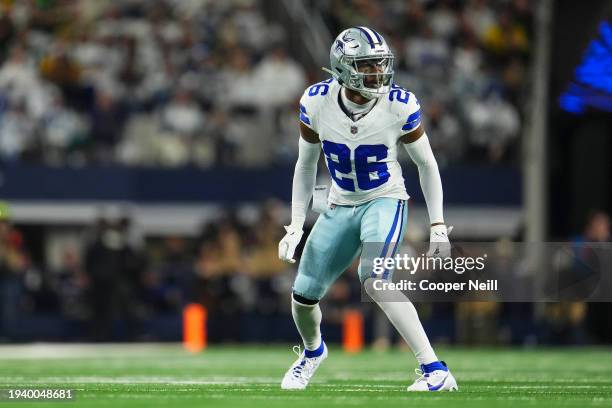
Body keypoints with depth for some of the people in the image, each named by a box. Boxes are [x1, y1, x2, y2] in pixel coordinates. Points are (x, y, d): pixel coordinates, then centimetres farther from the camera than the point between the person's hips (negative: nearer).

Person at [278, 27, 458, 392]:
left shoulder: (400, 106, -19)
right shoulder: (317, 102, -13)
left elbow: (427, 165, -5)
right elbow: (306, 166, 3)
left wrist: (438, 227, -8)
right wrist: (295, 227, 1)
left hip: (385, 201, -4)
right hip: (341, 207, 4)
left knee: (375, 281, -29)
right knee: (303, 296, 7)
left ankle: (435, 371, -27)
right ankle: (313, 350, 44)